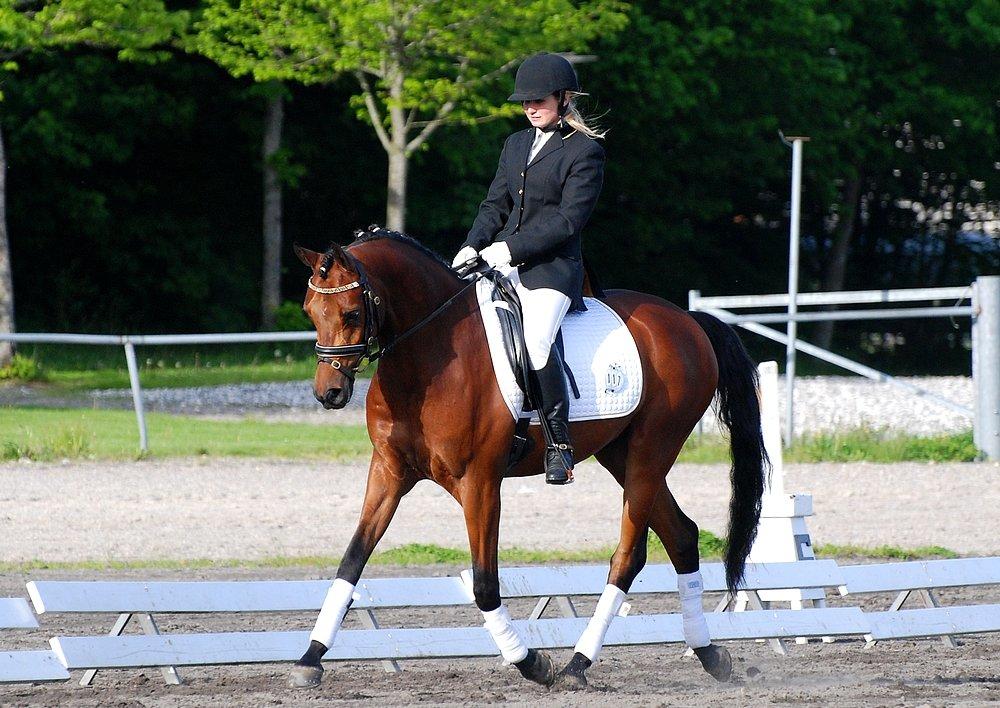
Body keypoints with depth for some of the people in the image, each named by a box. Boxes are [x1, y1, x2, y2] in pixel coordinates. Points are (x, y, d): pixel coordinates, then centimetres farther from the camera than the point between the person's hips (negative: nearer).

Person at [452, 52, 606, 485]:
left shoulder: (584, 152, -3)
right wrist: (473, 246, 0)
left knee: (536, 343, -30)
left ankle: (560, 444, -22)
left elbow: (568, 219, -11)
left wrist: (512, 249, -16)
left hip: (551, 268, -8)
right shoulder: (516, 145, 19)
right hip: (501, 261, 8)